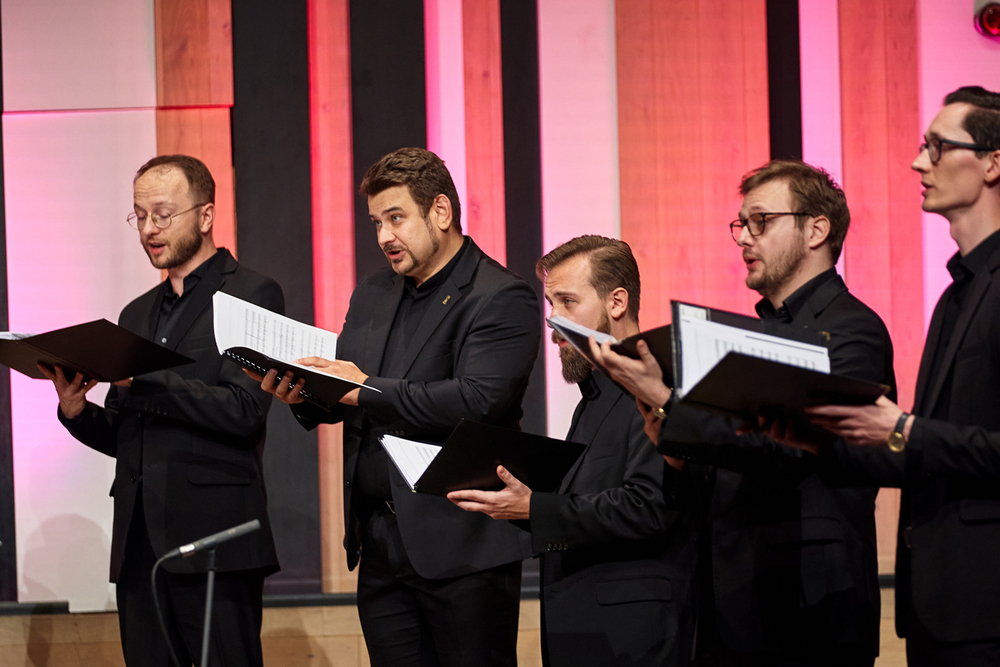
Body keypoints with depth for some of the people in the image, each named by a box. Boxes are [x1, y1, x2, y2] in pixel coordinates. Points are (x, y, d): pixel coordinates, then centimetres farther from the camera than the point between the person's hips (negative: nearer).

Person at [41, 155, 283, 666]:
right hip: (140, 544, 7)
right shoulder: (138, 314, 22)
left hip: (215, 540, -7)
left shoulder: (251, 294, 0)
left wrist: (139, 377, -17)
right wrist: (77, 411, 0)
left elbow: (244, 411, -13)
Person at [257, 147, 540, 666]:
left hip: (462, 544, -7)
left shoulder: (502, 300, -8)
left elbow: (478, 401, -22)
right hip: (380, 545, 7)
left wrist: (369, 390, -19)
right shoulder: (372, 297, 16)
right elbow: (342, 399, 17)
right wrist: (304, 396, -7)